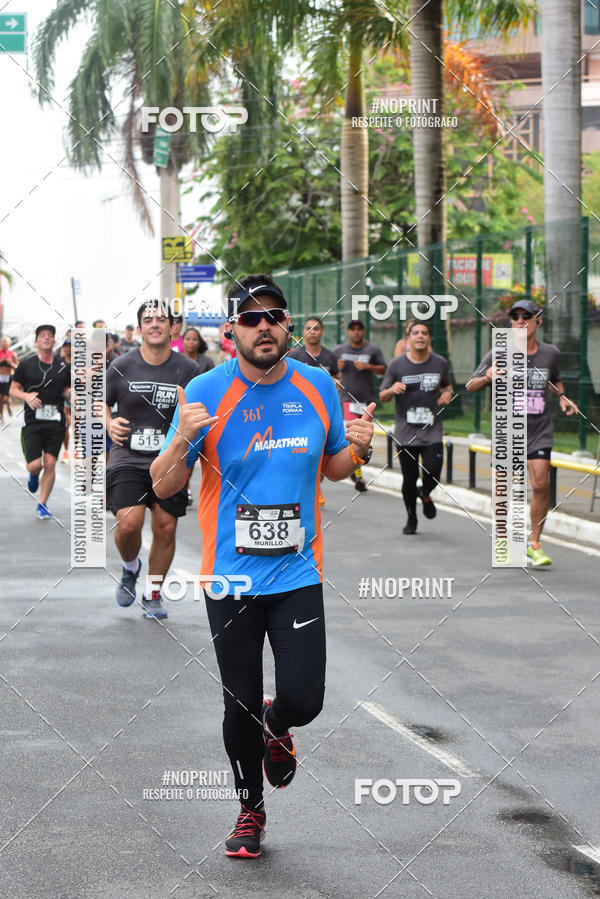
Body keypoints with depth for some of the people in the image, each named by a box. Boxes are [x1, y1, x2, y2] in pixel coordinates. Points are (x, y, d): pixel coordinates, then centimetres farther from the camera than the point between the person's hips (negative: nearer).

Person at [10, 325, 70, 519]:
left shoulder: (63, 366, 10)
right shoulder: (26, 364, 2)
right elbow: (13, 389, 6)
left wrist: (71, 392, -5)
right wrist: (27, 396, -13)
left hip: (56, 422, 2)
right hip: (32, 421, -2)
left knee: (50, 464, -3)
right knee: (34, 465, -8)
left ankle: (42, 505, 10)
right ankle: (34, 475, 31)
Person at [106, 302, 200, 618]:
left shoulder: (187, 369, 1)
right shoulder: (122, 366, 0)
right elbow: (100, 401, 14)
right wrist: (109, 423, -5)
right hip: (128, 458, -1)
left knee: (166, 527, 1)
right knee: (128, 523, -17)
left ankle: (152, 595, 22)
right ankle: (130, 568, 18)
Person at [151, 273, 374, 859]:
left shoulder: (317, 387, 1)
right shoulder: (206, 393, -7)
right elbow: (164, 487, -4)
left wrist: (356, 448, -6)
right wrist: (182, 440, -24)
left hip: (298, 573, 1)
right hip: (230, 576, -1)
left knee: (303, 699, -9)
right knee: (241, 706, 5)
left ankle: (277, 727, 30)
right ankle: (250, 808, 31)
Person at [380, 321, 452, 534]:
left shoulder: (440, 363, 6)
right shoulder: (397, 365, 0)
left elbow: (447, 385, 24)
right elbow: (382, 397, 5)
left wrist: (448, 393, 1)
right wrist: (392, 390, -17)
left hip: (432, 432, 1)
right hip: (405, 433, -1)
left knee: (432, 476, -12)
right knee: (409, 479, 2)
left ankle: (425, 495, 26)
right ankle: (411, 519, 26)